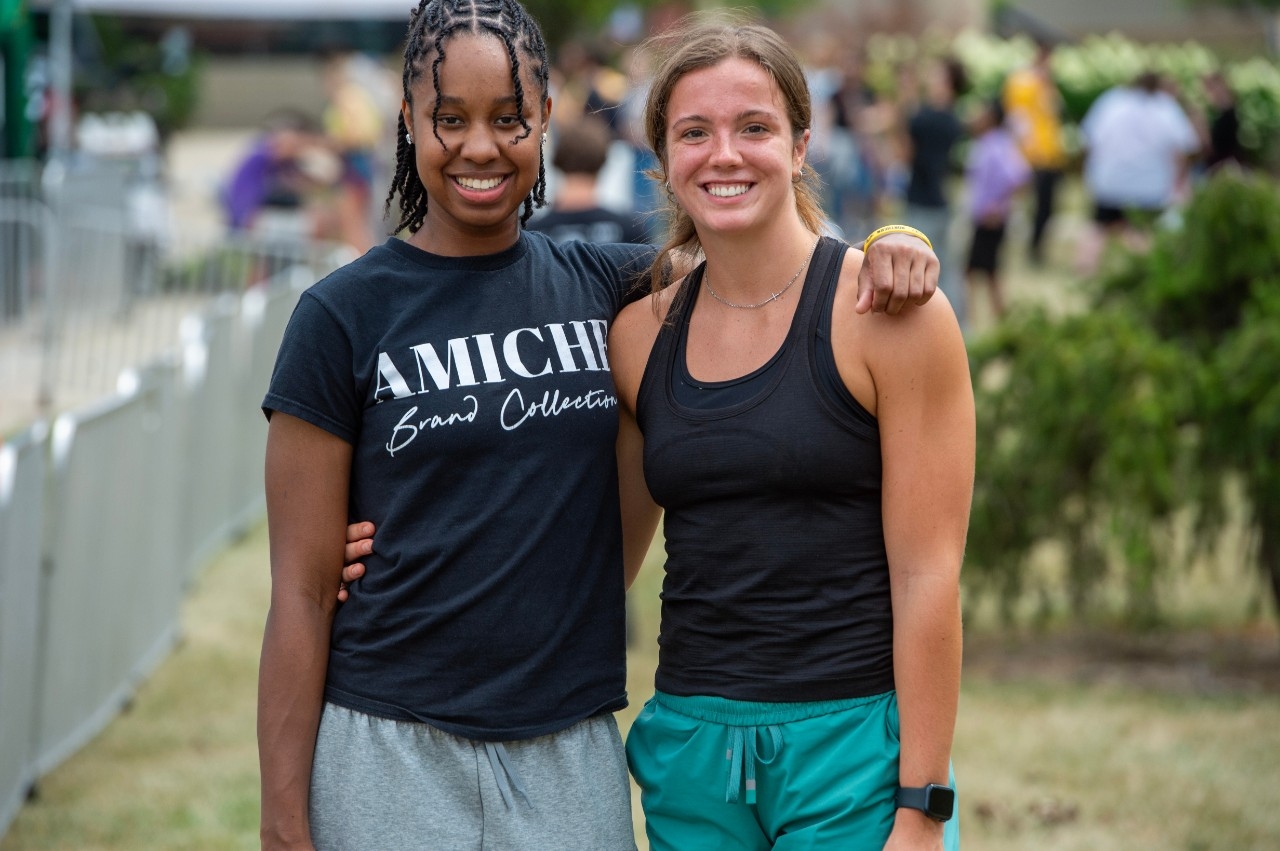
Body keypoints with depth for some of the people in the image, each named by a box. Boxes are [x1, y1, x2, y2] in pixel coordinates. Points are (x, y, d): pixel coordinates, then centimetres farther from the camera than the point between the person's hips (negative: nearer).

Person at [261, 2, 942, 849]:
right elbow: (303, 593, -4)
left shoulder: (603, 286, 7)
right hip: (394, 751, -3)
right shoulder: (344, 317, -3)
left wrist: (887, 250, -5)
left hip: (573, 760, 3)